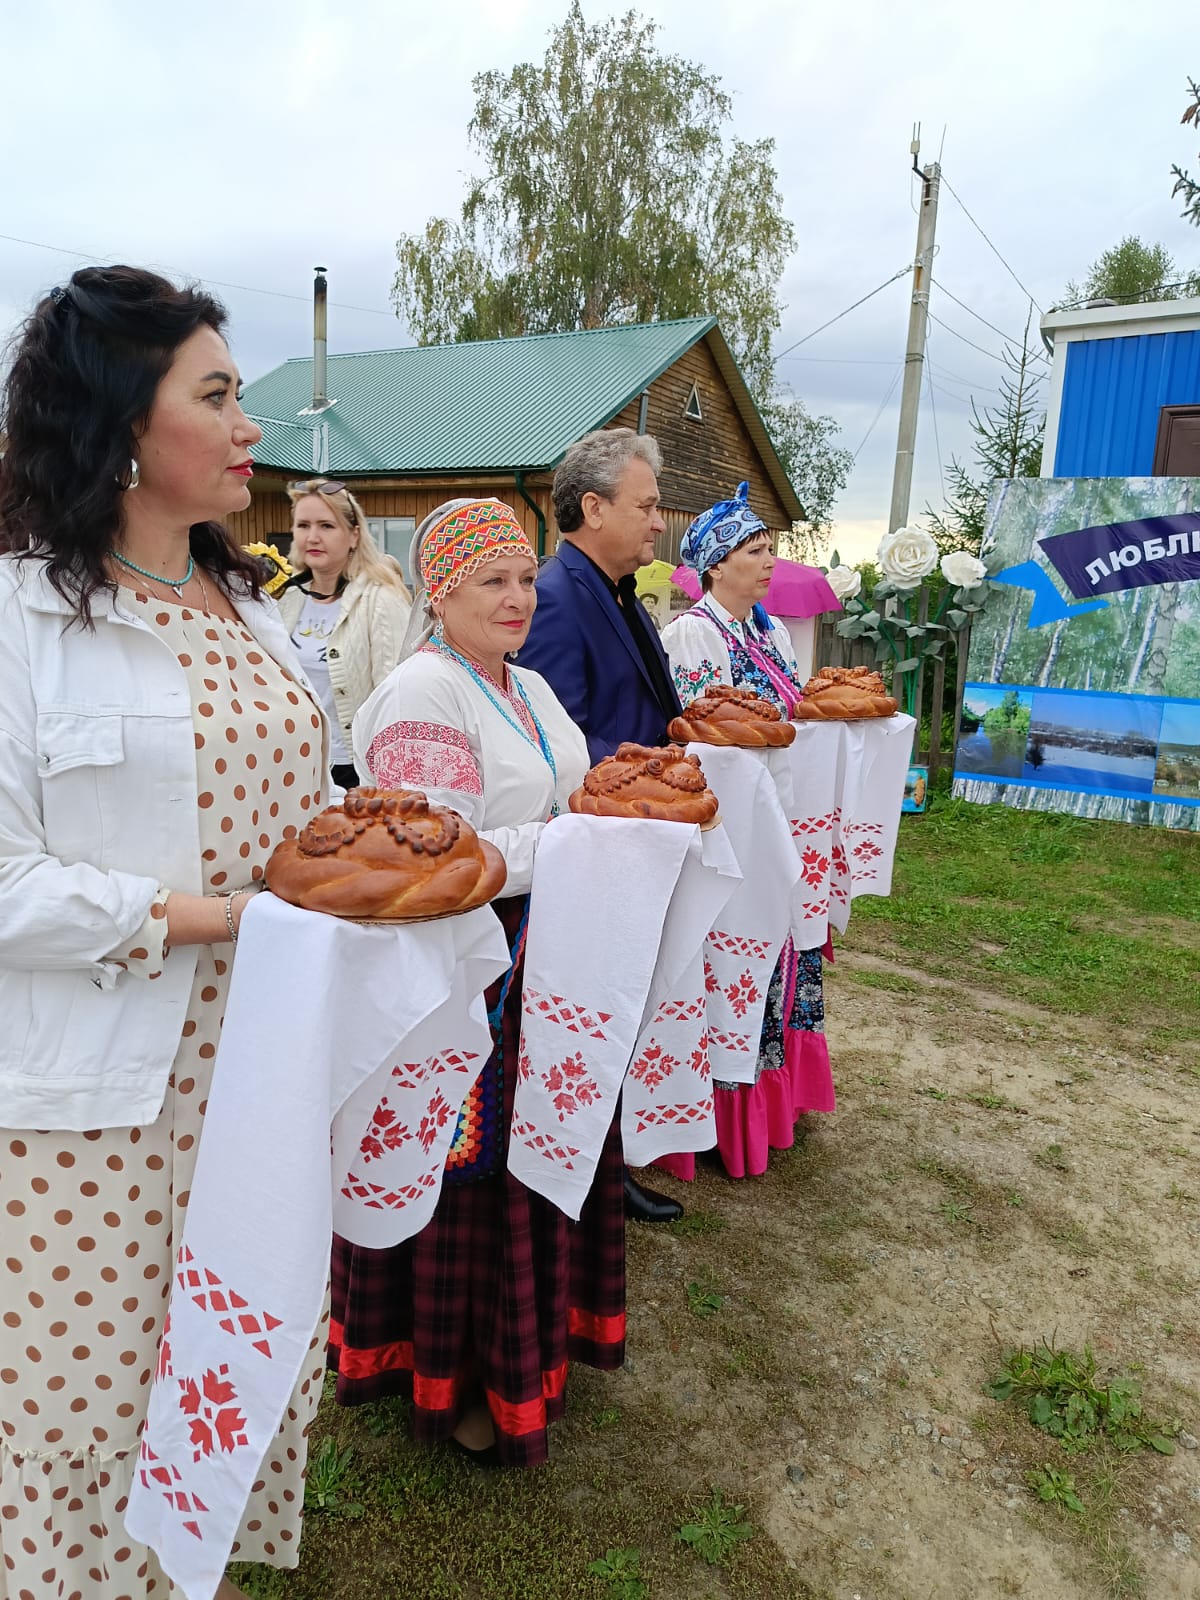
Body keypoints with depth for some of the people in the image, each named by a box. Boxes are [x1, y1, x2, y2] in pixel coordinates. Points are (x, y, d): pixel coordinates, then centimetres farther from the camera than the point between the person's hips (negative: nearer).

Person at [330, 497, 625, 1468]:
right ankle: (450, 1374, 29)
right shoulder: (422, 692, -16)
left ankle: (532, 1331, 42)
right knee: (471, 1170, 5)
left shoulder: (529, 686, 13)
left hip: (539, 963, 9)